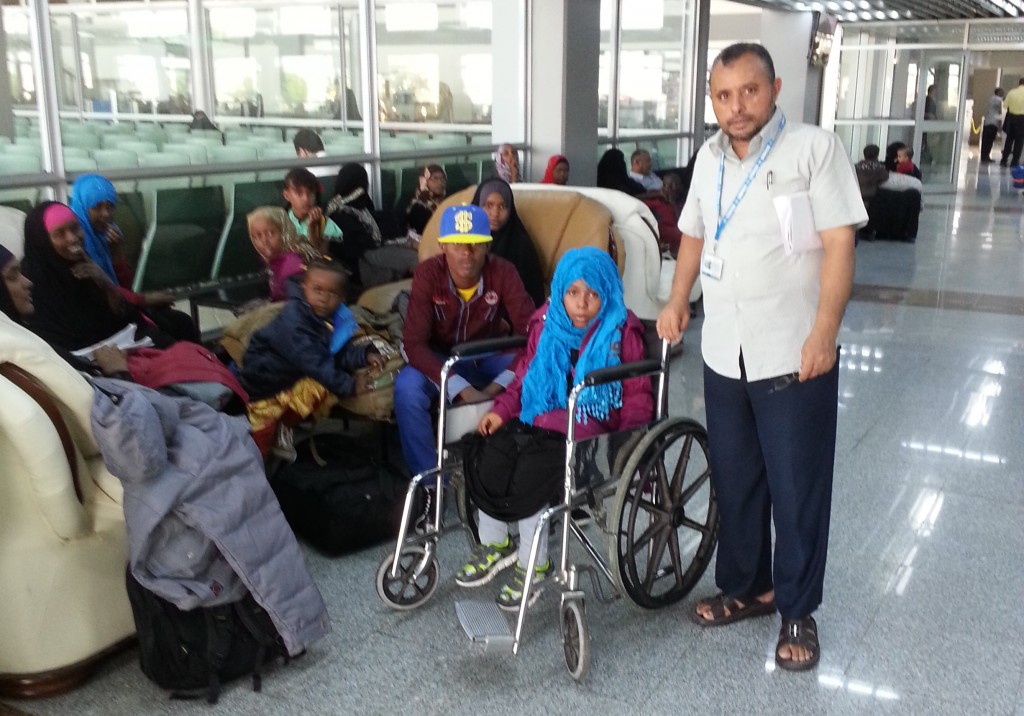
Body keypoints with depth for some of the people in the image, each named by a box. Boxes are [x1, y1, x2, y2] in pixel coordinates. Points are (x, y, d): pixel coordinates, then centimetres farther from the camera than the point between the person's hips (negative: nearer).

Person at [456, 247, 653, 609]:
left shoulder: (621, 332, -7)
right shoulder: (547, 324, 7)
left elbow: (638, 403, -5)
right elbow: (526, 376, 17)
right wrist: (502, 410, 0)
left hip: (592, 436, -6)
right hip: (541, 423, 6)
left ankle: (532, 563, -6)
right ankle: (494, 544, 6)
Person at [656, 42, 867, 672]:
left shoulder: (815, 148, -7)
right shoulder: (710, 157, 11)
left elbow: (838, 243, -12)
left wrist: (824, 334, -20)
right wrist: (678, 302, 9)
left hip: (795, 355, -5)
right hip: (724, 353, 6)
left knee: (797, 488, 4)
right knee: (734, 479, 14)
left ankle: (798, 611, 20)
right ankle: (746, 587, 32)